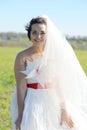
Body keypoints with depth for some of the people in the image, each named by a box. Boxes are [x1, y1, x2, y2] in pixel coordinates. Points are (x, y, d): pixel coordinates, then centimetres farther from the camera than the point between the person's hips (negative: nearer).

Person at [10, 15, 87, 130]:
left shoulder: (53, 55, 3)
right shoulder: (22, 57, -9)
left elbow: (59, 83, 4)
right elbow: (21, 87, -11)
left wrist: (64, 109, 2)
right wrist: (20, 115, -13)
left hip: (53, 103, 4)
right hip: (32, 103, -4)